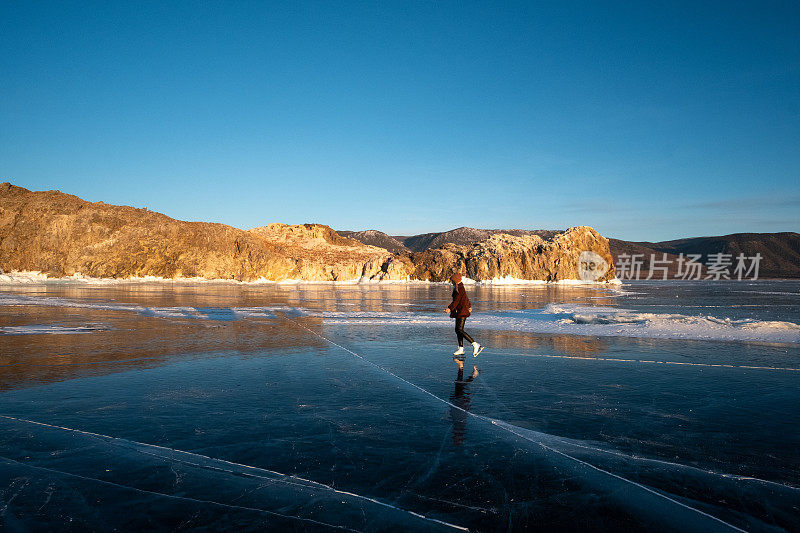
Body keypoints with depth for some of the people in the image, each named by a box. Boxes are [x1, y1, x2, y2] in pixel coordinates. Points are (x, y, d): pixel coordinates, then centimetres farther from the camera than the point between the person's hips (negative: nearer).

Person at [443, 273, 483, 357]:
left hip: (462, 312, -11)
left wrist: (449, 308, -27)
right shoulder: (460, 287, 16)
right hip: (460, 312, 11)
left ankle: (475, 345, -20)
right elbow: (466, 298, 27)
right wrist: (469, 306, 39)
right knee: (457, 330, 11)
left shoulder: (459, 289, -14)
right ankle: (461, 349, 15)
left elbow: (456, 300, -23)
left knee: (460, 330, -16)